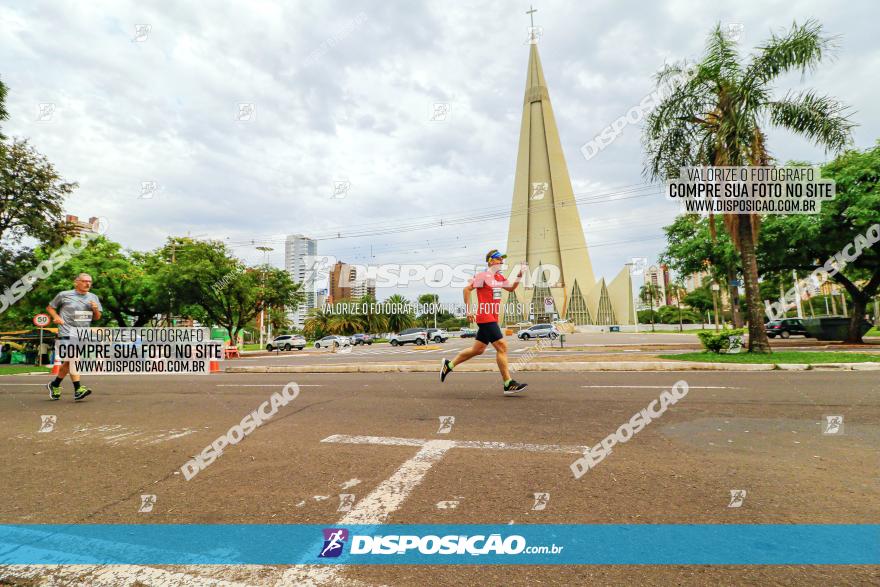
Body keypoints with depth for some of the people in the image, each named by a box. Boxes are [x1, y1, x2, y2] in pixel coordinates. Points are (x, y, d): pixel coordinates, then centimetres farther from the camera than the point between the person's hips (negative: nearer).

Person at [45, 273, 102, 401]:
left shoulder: (93, 297, 12)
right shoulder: (64, 295, 0)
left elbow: (97, 318, 14)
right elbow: (50, 307, 12)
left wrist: (96, 309, -7)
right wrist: (56, 317, -6)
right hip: (67, 333, -5)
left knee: (68, 362, 14)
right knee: (73, 359, -15)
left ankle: (54, 385, 33)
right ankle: (78, 389, -18)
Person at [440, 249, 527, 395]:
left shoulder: (499, 277, 17)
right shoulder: (483, 276, -9)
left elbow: (511, 288, 28)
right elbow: (467, 289, -11)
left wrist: (519, 276, 11)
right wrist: (469, 310, -15)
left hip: (492, 319, 9)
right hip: (485, 318, -9)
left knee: (478, 349, 13)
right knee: (502, 347, -11)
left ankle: (449, 365, 26)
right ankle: (509, 385, -6)